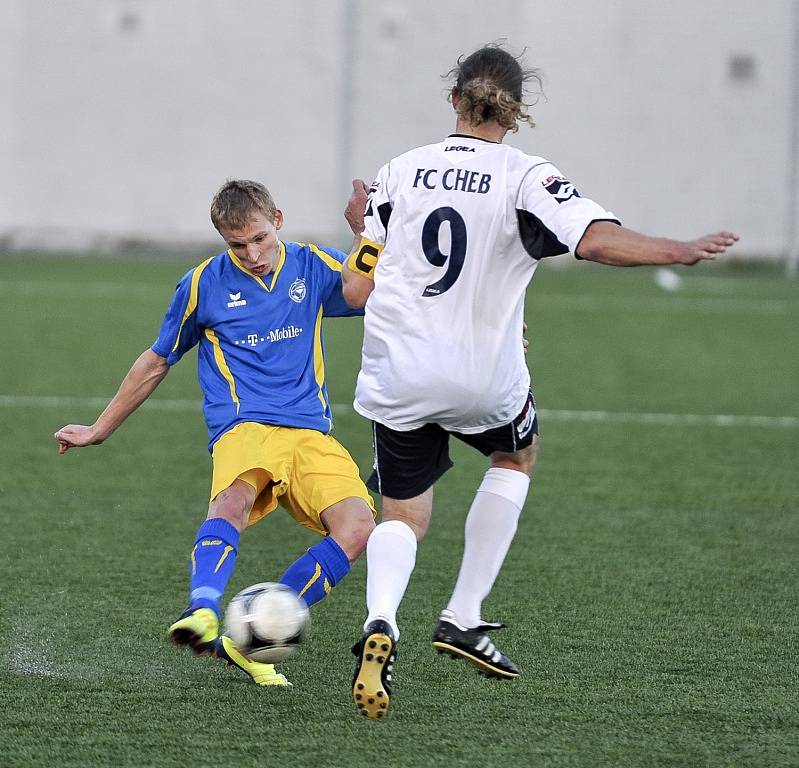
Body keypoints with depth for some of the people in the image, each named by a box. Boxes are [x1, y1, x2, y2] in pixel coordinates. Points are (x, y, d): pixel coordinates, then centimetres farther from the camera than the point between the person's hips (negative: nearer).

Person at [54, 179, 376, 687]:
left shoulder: (314, 268, 9)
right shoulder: (204, 284, 7)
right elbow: (157, 362, 21)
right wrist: (100, 430, 27)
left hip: (311, 434, 2)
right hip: (244, 430, -2)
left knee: (357, 530, -24)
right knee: (235, 498, -38)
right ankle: (203, 613, -58)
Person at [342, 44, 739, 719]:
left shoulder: (401, 172, 2)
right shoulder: (525, 178, -8)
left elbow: (355, 290, 1)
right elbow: (598, 240, -24)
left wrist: (367, 231, 20)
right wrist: (683, 251, -15)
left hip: (397, 378, 2)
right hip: (484, 379, -2)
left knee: (404, 517, 16)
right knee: (517, 456, 31)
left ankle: (381, 623, -18)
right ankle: (464, 618, 24)